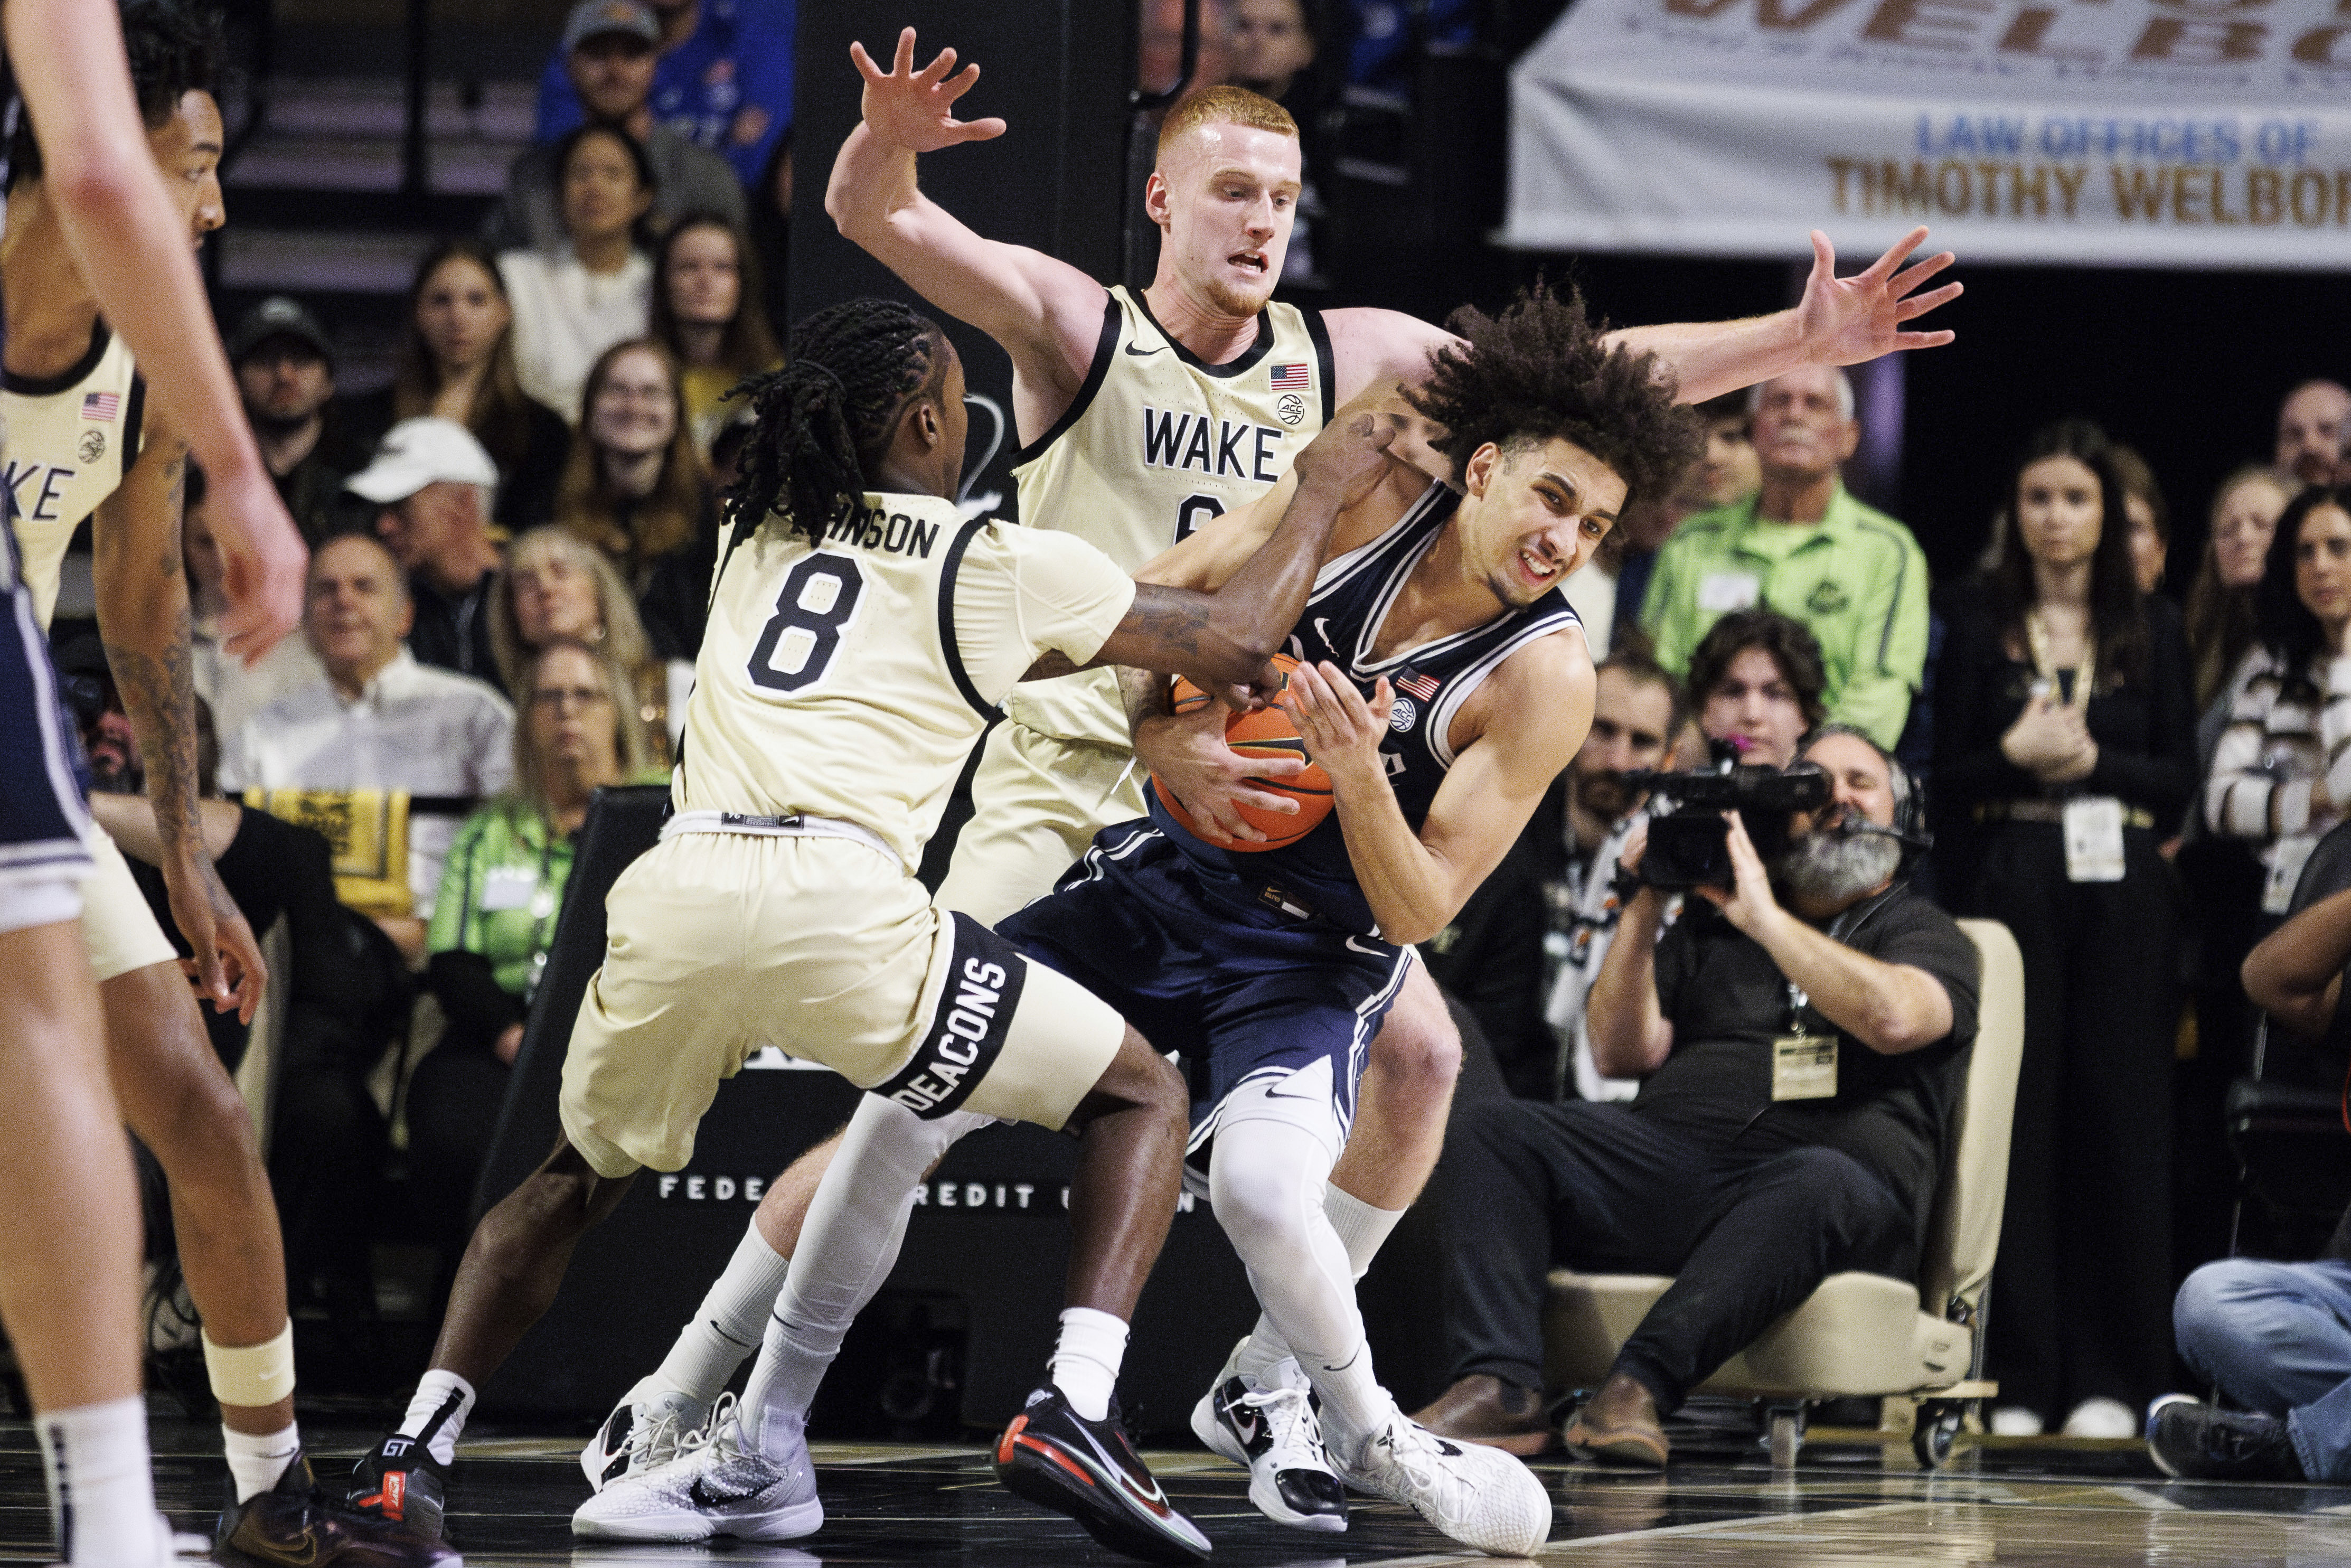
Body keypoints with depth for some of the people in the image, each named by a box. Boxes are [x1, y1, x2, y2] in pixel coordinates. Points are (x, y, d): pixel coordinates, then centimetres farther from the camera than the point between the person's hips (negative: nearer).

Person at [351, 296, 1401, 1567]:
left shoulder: (752, 540, 26)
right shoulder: (993, 565, 12)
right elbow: (1235, 639, 20)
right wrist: (1325, 486, 36)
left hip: (678, 887, 4)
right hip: (837, 904, -4)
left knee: (580, 1175, 31)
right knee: (1142, 1095, 13)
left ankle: (413, 1451, 15)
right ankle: (1072, 1411, -7)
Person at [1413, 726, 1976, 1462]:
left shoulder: (1926, 935, 15)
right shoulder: (1711, 921, 28)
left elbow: (1894, 1018, -10)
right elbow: (1624, 1053, 16)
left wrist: (1765, 918, -8)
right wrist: (1643, 910, 6)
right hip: (1668, 1157, 4)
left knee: (1821, 1185, -40)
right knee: (1491, 1133, -17)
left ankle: (1641, 1383, -50)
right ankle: (1501, 1389, -36)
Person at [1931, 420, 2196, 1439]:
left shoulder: (2152, 630, 10)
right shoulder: (1979, 623, 8)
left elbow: (2180, 779, 5)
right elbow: (1946, 781, 3)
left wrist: (2092, 760, -10)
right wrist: (2016, 756, -15)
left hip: (2123, 896, 1)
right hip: (2010, 887, -1)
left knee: (2119, 1119, -1)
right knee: (2013, 1120, -4)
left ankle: (2110, 1376, 2)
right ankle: (2016, 1375, -1)